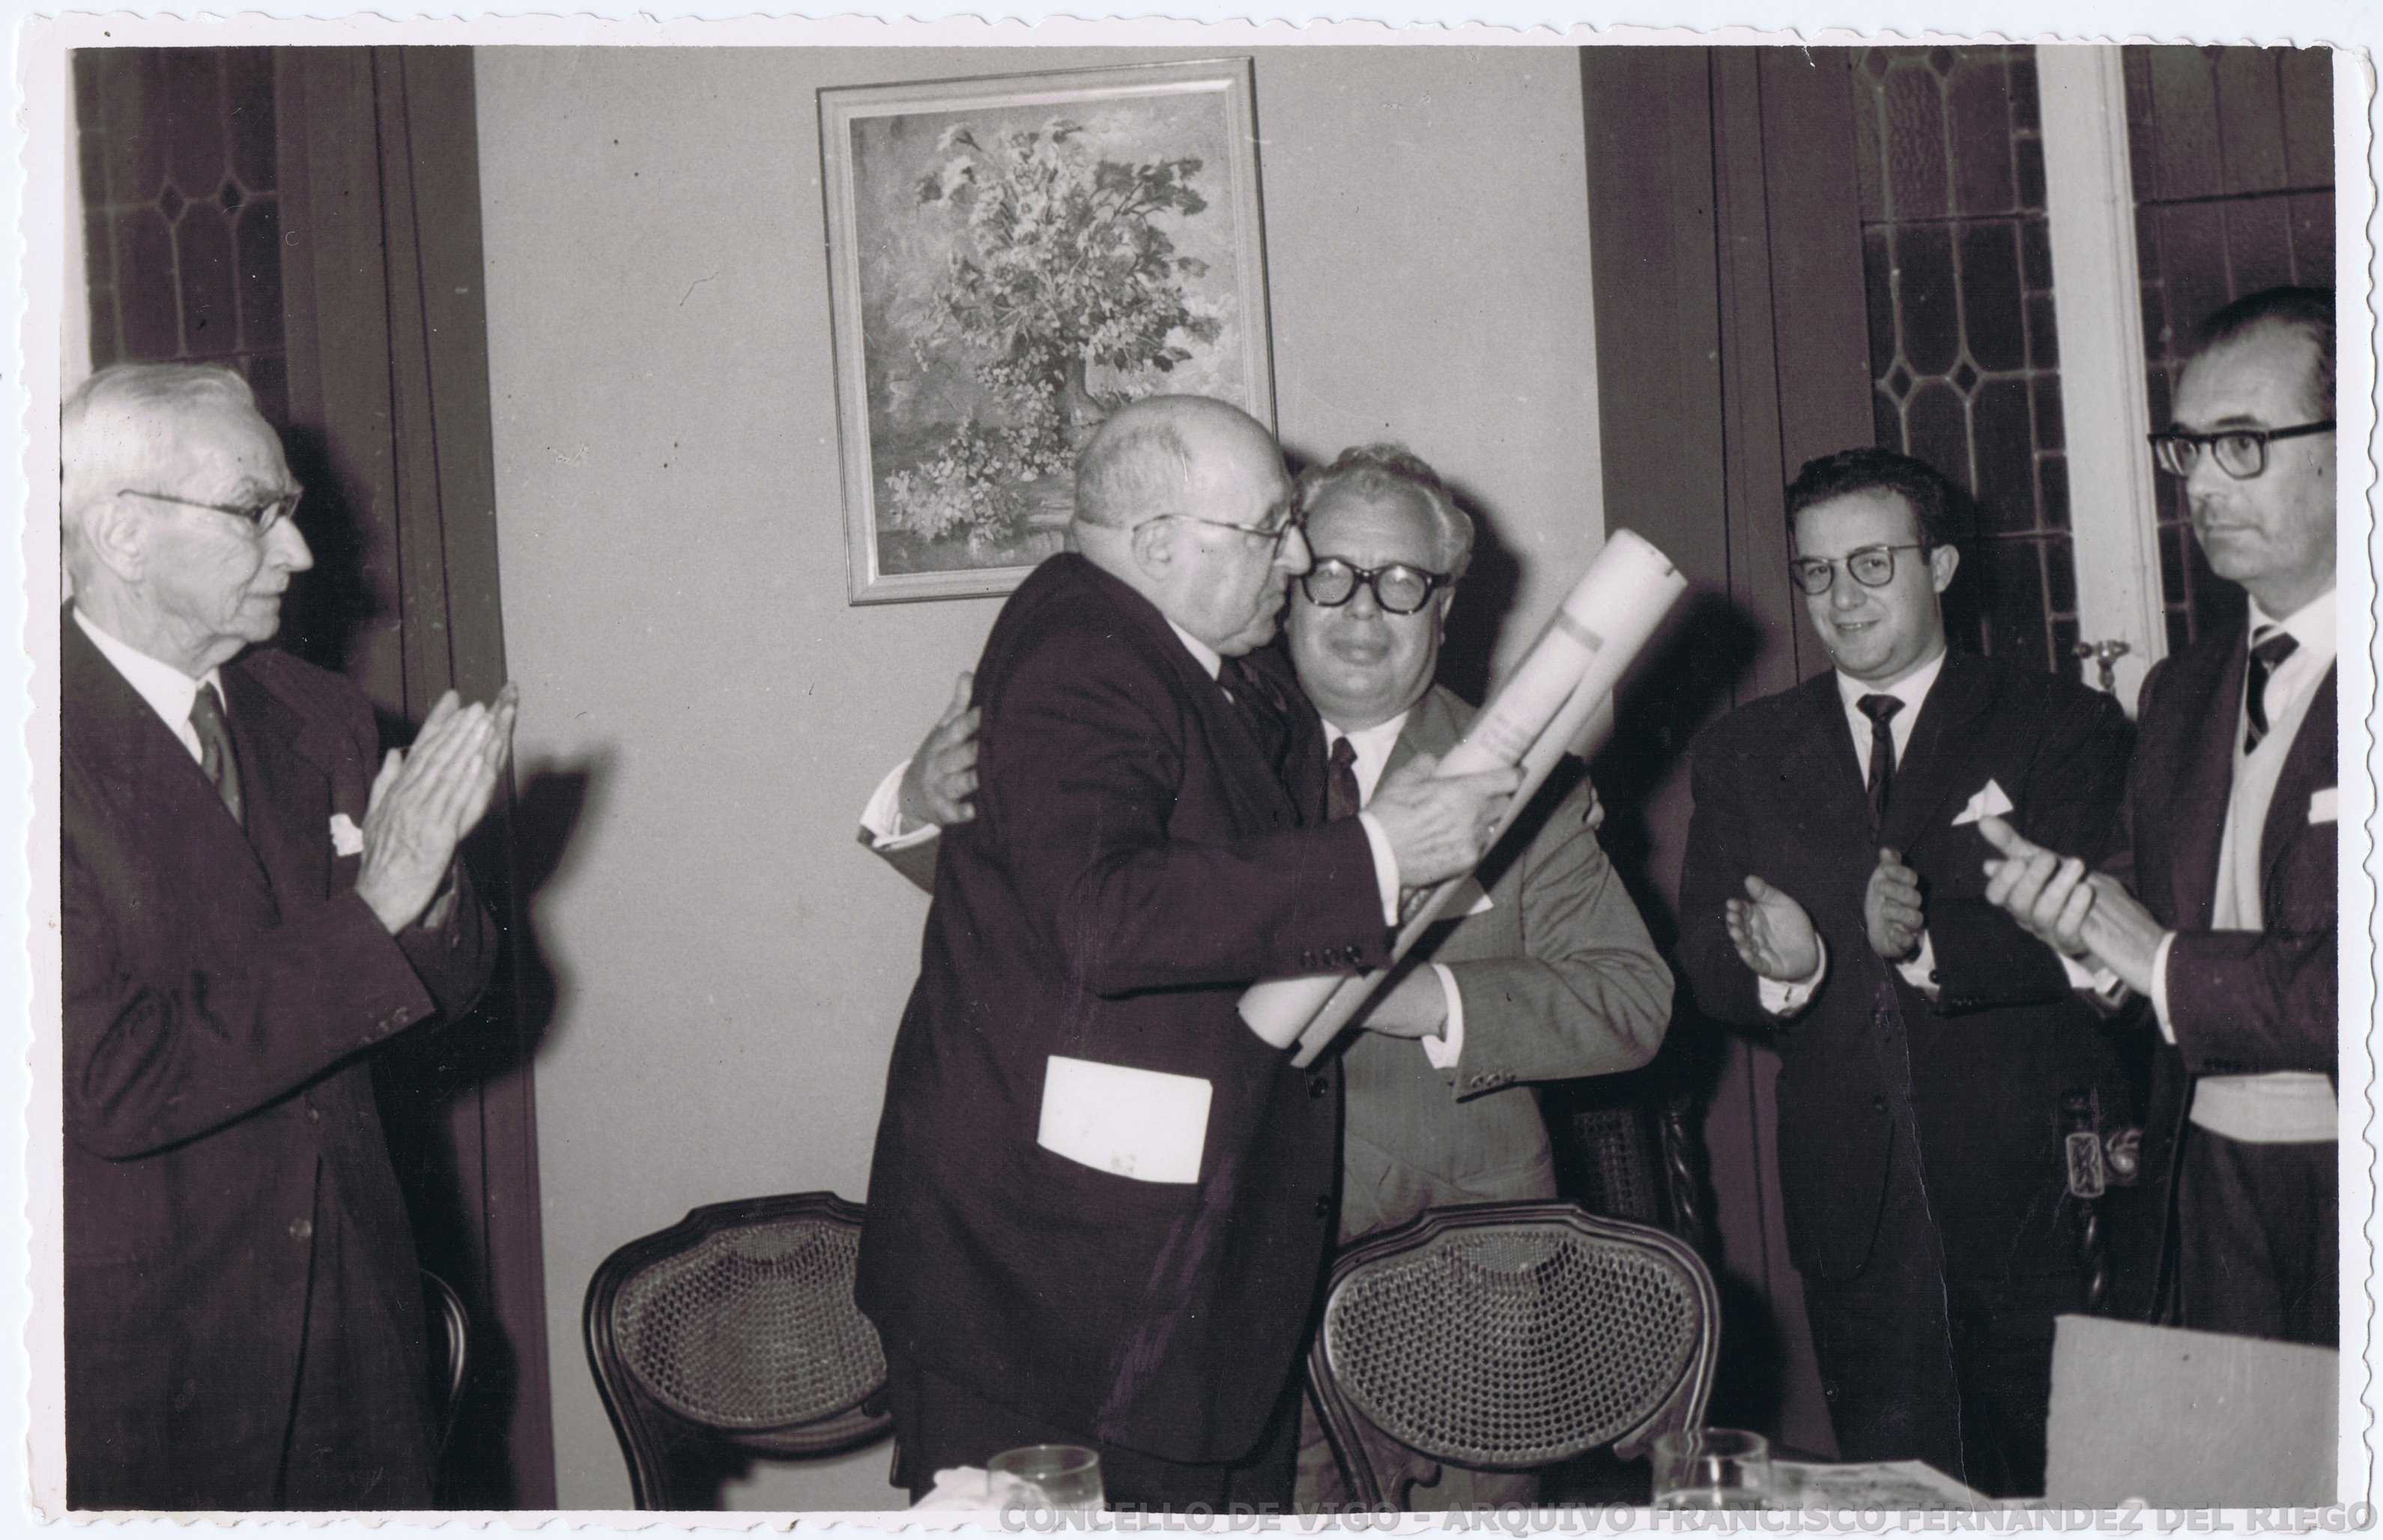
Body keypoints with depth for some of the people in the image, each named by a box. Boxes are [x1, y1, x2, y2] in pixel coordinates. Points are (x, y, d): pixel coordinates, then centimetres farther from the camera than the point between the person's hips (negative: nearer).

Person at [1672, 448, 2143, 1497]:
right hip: (1853, 1205, 2)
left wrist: (1931, 942, -28)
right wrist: (1783, 968, -21)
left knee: (2053, 1487, 8)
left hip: (2038, 1191, -2)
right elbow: (1705, 968, 1)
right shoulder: (1740, 753, 9)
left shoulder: (2063, 726, 1)